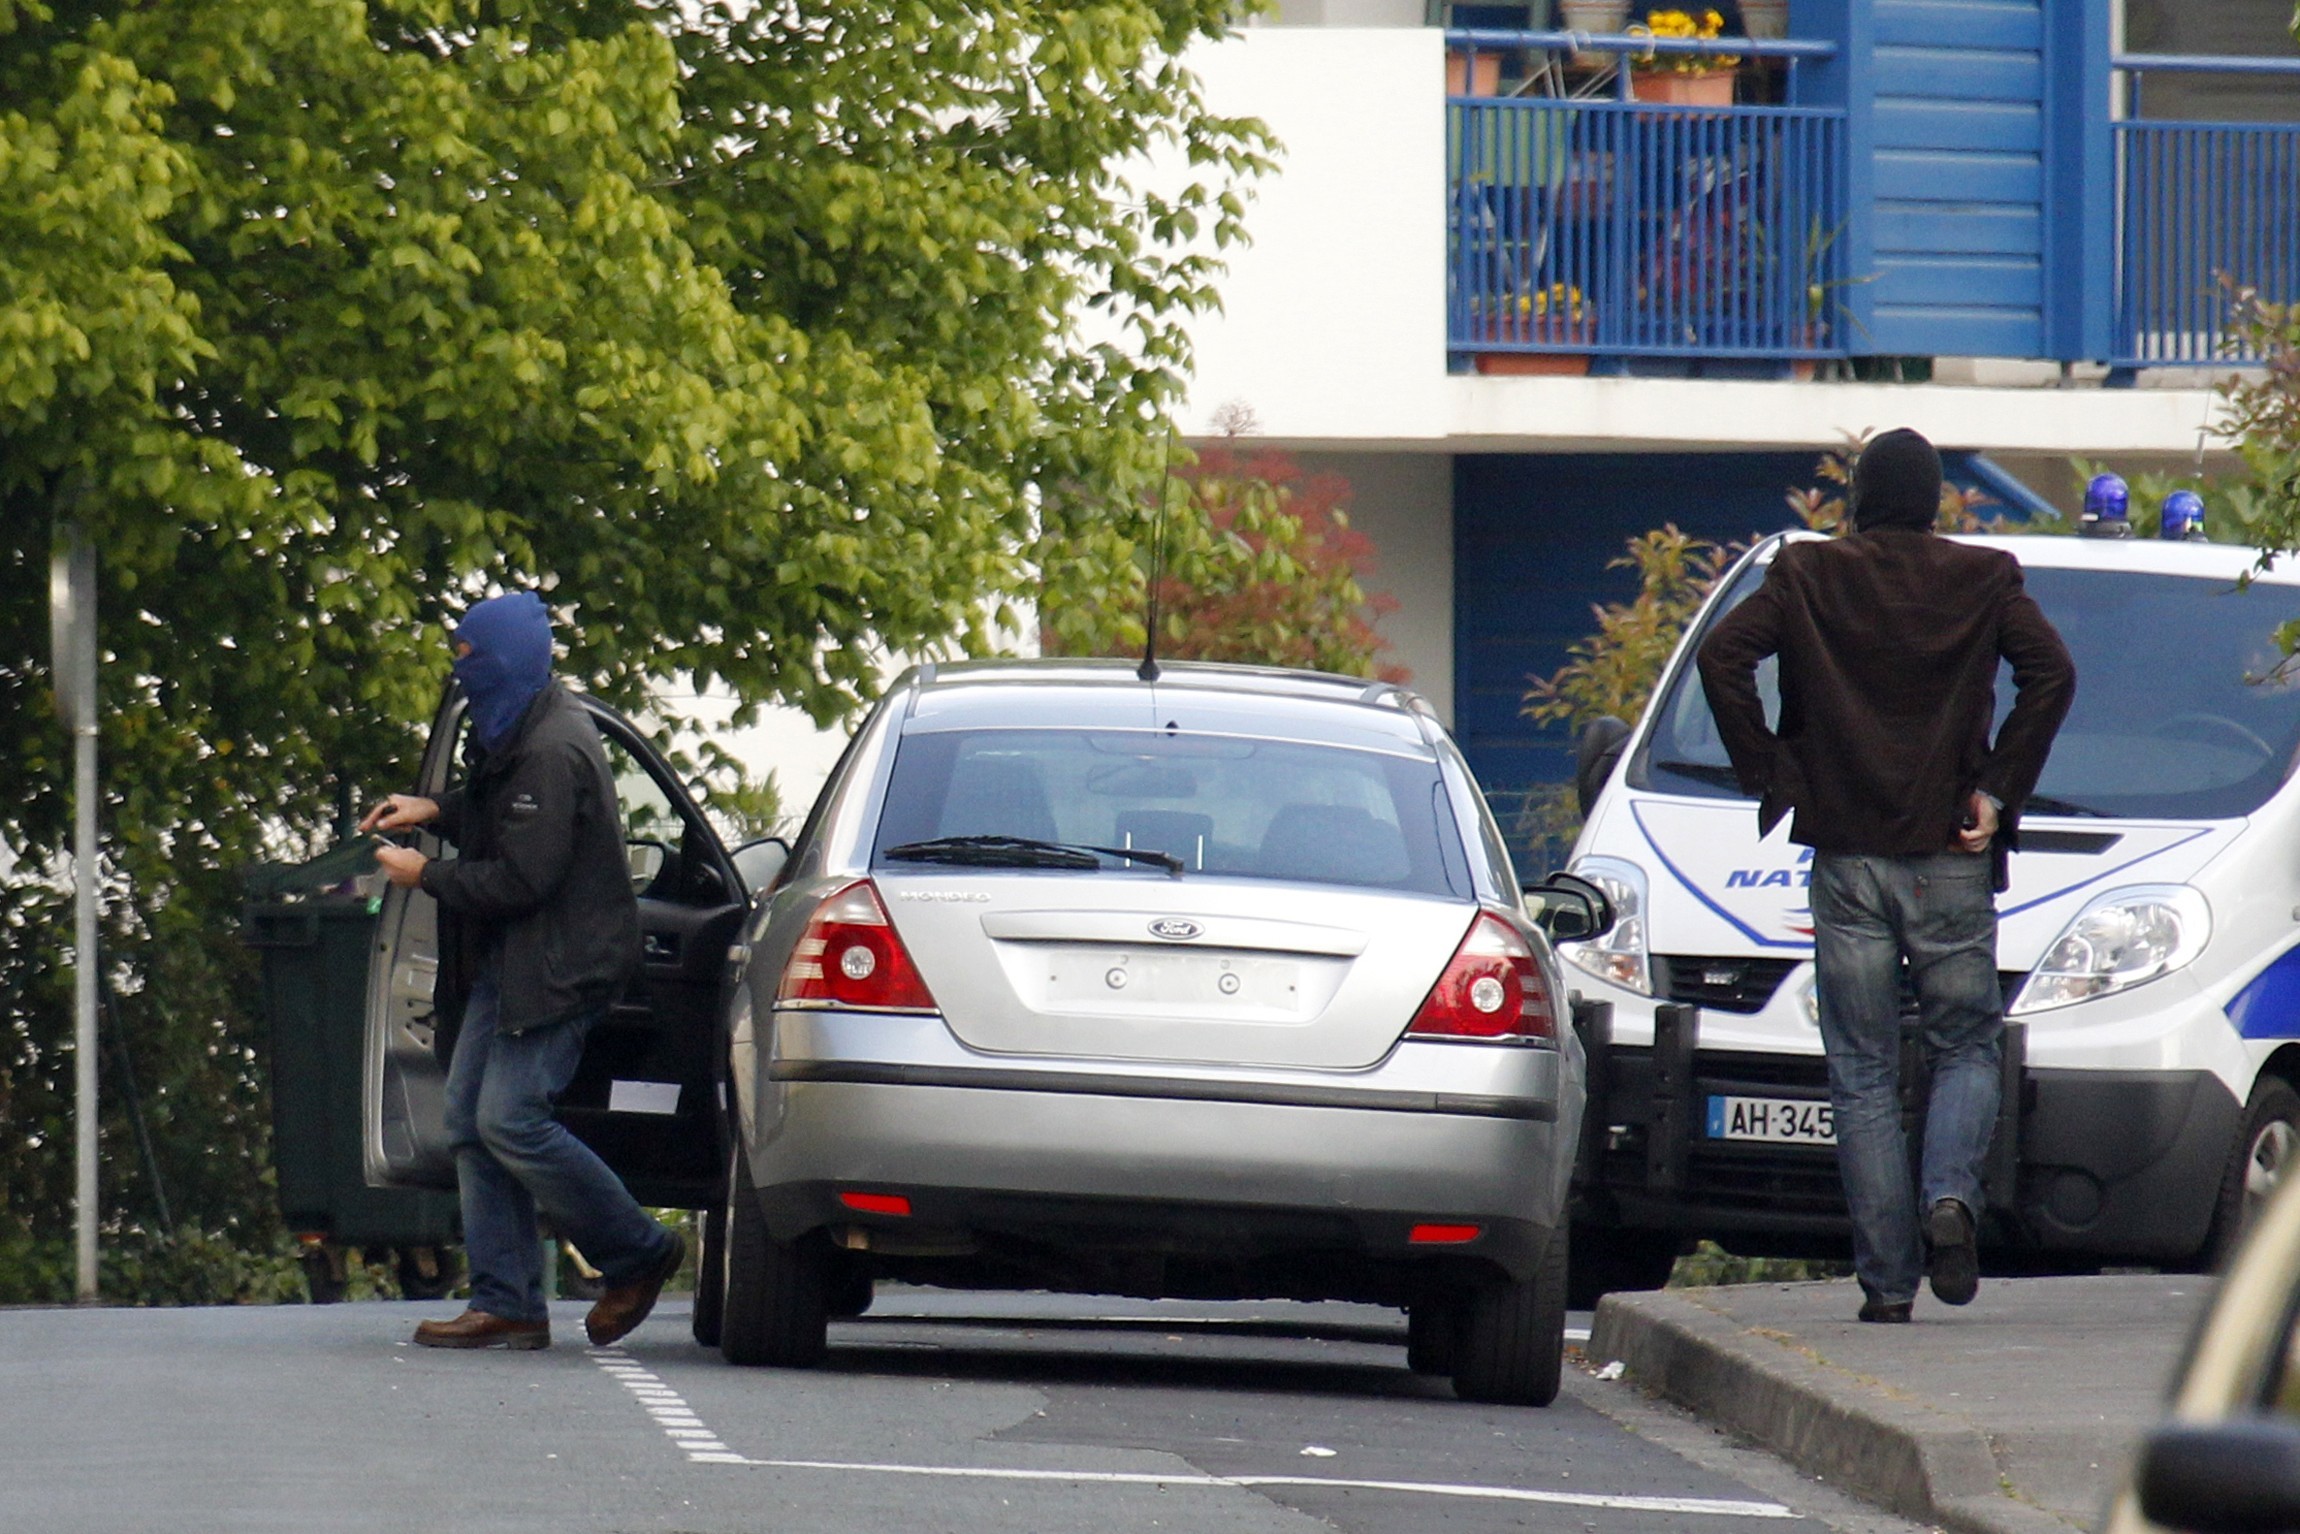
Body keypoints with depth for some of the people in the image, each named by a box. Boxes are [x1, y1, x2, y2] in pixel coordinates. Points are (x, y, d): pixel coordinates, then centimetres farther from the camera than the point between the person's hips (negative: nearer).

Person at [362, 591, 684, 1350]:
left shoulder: (552, 752, -22)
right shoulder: (521, 734, 11)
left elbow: (521, 879, -24)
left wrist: (427, 875, -13)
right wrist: (437, 810, 15)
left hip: (557, 967, -11)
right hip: (506, 965, 11)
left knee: (509, 1119, -15)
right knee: (470, 1117, 5)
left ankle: (639, 1252, 2)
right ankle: (505, 1304, 6)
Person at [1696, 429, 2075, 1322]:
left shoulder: (1807, 578, 3)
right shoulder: (1983, 581, 2)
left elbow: (1722, 657, -8)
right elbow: (2050, 672, -10)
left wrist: (1770, 778, -2)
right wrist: (1998, 792, -5)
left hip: (1847, 856, 0)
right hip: (1951, 862, 0)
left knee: (1863, 1076, 4)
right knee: (1966, 1047, 13)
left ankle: (1886, 1277, -1)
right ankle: (1951, 1198, -14)